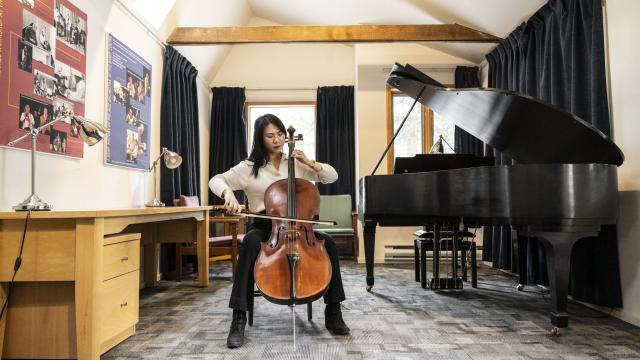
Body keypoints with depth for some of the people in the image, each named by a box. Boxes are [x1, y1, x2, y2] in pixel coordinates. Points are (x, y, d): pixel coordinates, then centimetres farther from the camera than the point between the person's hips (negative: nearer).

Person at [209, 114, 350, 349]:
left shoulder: (296, 164, 8)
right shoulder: (250, 167, 1)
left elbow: (332, 176, 9)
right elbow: (216, 180, -3)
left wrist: (309, 163, -7)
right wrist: (228, 193, -25)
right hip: (264, 227, -2)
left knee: (327, 243, -25)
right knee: (251, 242, -37)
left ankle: (333, 313, -12)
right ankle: (239, 318, -30)